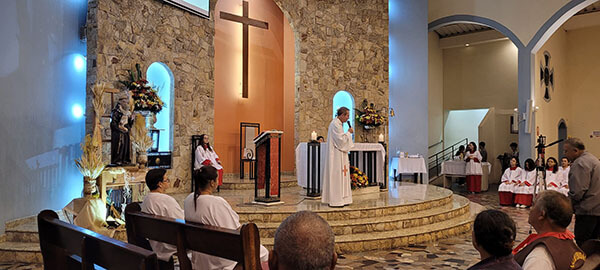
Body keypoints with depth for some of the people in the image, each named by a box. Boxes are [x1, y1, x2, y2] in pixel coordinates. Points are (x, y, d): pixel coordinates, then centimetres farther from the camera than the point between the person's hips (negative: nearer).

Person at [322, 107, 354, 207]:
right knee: (337, 176, -8)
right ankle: (335, 200, -4)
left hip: (339, 155, 11)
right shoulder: (335, 124, -17)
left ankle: (340, 199, 16)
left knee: (340, 176, 11)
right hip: (336, 155, -11)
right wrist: (349, 132, -8)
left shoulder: (338, 123, 16)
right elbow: (341, 140, -20)